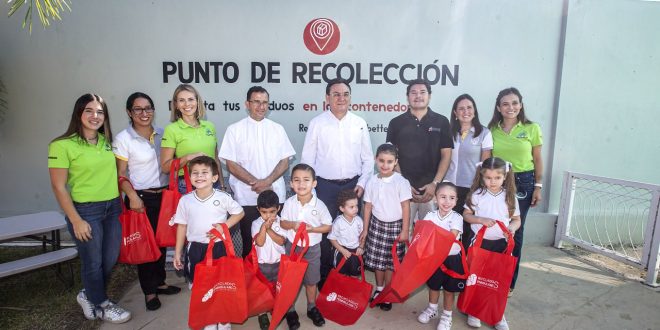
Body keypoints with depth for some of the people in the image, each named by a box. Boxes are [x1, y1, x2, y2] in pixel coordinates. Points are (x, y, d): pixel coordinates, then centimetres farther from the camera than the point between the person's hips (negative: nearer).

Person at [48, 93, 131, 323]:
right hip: (85, 210, -6)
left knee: (110, 260, 15)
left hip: (113, 208, 6)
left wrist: (120, 202, 9)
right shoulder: (62, 145, -12)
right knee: (93, 262, 9)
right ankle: (102, 306, 32)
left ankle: (88, 295, 42)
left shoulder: (107, 141, 5)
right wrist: (76, 221, -13)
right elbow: (59, 187, -11)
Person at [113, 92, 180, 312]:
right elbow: (120, 174, -8)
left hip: (164, 195, 4)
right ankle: (149, 291, 21)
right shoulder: (123, 139, -8)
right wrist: (132, 196, -19)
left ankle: (159, 282, 31)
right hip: (141, 198, -4)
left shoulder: (161, 134, 5)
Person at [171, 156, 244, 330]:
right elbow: (182, 226, 4)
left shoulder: (223, 197, -11)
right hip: (195, 248, 2)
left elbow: (239, 212, 3)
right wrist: (177, 253, 6)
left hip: (219, 247, -2)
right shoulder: (185, 200, -4)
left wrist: (224, 226, -13)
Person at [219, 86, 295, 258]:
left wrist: (267, 182, -11)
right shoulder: (234, 129, 1)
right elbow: (231, 164, -3)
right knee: (249, 243, 7)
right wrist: (256, 183, -12)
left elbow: (285, 162, 4)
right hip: (247, 198, -1)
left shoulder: (277, 129, 8)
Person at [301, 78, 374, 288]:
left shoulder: (360, 124, 4)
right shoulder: (317, 123, -2)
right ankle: (324, 276, 21)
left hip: (352, 185, 2)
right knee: (324, 230, 5)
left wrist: (362, 183, -2)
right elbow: (307, 158, 0)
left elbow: (368, 158, 7)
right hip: (325, 185, -1)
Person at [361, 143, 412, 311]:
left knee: (391, 261, 5)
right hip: (377, 224, 3)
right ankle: (379, 290, 30)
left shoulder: (401, 182, -11)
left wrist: (405, 230, -10)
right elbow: (368, 206, 5)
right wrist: (365, 229, 7)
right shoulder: (372, 182, -1)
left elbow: (406, 207, -9)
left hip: (395, 225, -3)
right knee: (376, 259, 10)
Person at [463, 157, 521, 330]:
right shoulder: (477, 194, -7)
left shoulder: (509, 196, -3)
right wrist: (481, 220, -19)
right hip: (479, 241, -1)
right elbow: (466, 214, -1)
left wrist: (512, 228, -17)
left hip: (501, 243, 1)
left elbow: (516, 219, 4)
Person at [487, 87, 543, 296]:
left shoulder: (532, 128, -1)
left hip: (523, 183, -1)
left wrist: (538, 186, 0)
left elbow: (537, 159, 4)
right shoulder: (492, 130, 2)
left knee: (515, 230, 7)